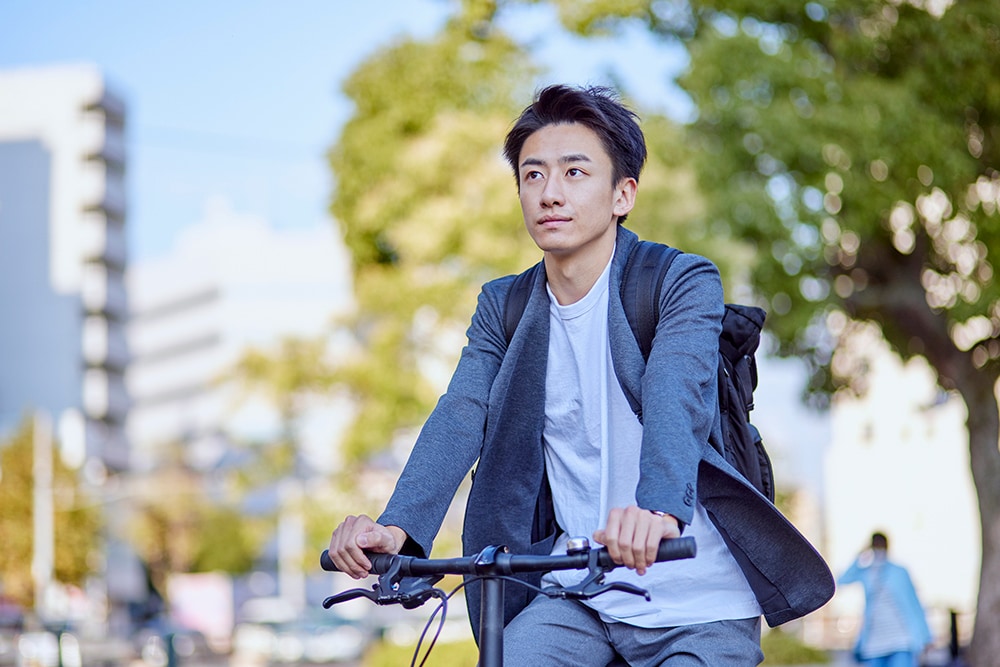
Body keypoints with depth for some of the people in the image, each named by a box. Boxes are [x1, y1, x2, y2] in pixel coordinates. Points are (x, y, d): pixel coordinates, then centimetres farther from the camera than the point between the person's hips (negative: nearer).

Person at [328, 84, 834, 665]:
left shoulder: (683, 282, -6)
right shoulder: (503, 306, 8)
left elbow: (676, 395, -25)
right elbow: (461, 417, -8)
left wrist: (660, 509, -46)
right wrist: (398, 526, -27)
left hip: (697, 602, -3)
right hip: (575, 596, 3)